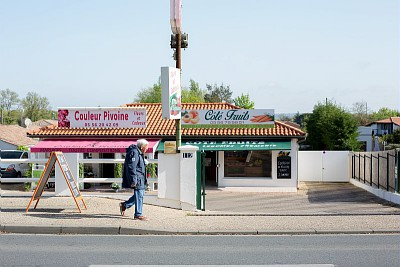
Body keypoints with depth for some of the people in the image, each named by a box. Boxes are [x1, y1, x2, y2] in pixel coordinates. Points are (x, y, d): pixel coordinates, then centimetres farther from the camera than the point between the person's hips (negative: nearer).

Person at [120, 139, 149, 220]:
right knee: (139, 195, -6)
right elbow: (131, 168, -21)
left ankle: (124, 205, 24)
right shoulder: (134, 153, -16)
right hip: (137, 179, -11)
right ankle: (138, 215, 2)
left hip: (140, 178, 11)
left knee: (140, 194, 14)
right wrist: (133, 181, -23)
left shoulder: (139, 153, 17)